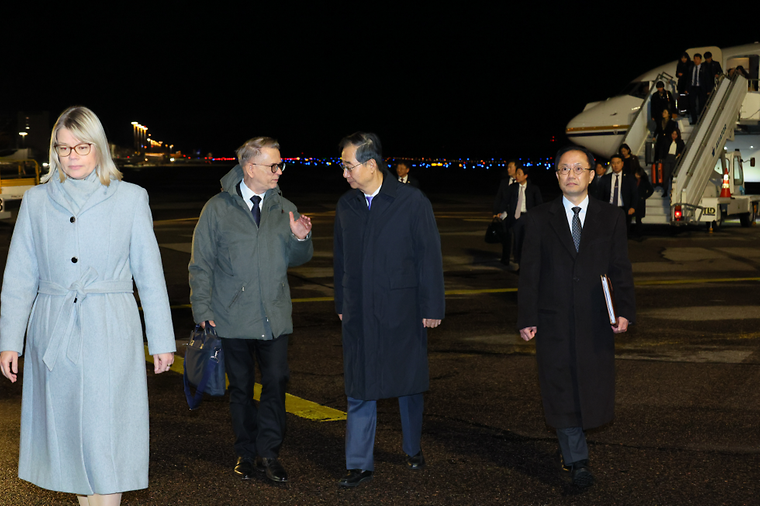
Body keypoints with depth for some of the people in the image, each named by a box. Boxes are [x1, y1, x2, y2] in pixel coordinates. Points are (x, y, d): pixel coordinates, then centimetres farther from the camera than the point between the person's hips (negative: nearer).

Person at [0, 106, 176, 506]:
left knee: (105, 433, -5)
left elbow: (149, 274, 4)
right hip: (53, 333, 3)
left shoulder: (130, 198, 3)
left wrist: (162, 341, 3)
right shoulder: (37, 200, 8)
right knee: (67, 428, 8)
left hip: (110, 332, -2)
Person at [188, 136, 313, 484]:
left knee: (276, 381, -3)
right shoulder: (218, 208, -2)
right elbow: (201, 265, 0)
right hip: (232, 318, -2)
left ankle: (268, 452, 10)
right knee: (241, 387, 9)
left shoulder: (284, 208, 8)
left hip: (274, 317, 2)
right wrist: (203, 311, -5)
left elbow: (296, 259, 15)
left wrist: (300, 238, -7)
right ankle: (246, 453, 22)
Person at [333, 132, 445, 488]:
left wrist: (432, 308, -7)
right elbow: (341, 259, 13)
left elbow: (430, 256, -6)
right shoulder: (346, 205, 5)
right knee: (359, 390, 4)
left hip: (402, 311, -3)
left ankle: (413, 449, 32)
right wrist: (341, 304, 12)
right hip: (359, 313, 3)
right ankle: (359, 464, 11)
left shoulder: (412, 202, -8)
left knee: (408, 385, 12)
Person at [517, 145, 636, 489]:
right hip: (553, 322, -1)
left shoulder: (610, 219, 7)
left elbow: (620, 270, 4)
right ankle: (577, 460, 11)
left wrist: (625, 311, -8)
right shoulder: (540, 219, 5)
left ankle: (568, 446, 26)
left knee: (593, 389, 4)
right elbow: (529, 272, 3)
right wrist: (526, 319, -3)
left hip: (595, 323, 1)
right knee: (561, 392, 1)